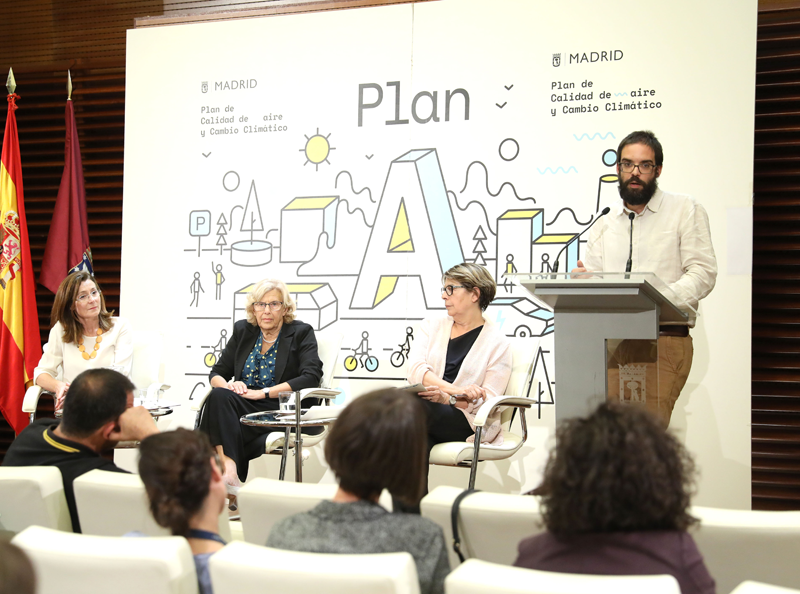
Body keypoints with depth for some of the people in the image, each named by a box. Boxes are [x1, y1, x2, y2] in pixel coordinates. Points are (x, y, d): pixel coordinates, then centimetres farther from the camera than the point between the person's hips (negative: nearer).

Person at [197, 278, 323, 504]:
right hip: (243, 408, 4)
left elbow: (311, 378, -13)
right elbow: (216, 374, 16)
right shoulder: (243, 331, 16)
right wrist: (226, 385, -11)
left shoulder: (301, 333, 3)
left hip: (281, 413, -4)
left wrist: (262, 393, -19)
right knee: (219, 396, -31)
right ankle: (228, 472, -42)